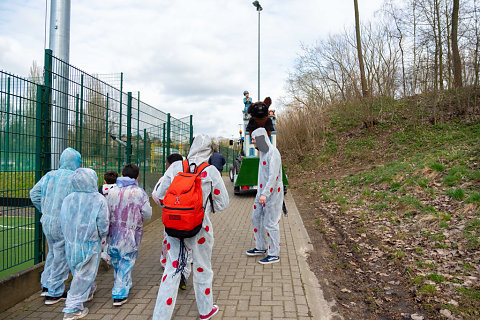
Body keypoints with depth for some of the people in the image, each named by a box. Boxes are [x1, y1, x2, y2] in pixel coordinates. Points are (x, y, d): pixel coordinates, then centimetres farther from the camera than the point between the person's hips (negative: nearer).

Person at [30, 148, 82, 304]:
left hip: (47, 221, 7)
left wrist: (45, 211, 16)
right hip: (64, 224, -7)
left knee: (53, 252, 24)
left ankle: (46, 285, 34)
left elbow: (34, 193, 10)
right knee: (61, 257, 6)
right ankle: (54, 293, 16)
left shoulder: (49, 175, 5)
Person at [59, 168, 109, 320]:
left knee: (78, 271, 24)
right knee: (84, 275, 6)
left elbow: (63, 222, 5)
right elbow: (103, 226, -14)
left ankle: (88, 291, 47)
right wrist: (102, 236, 7)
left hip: (71, 243, 6)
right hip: (90, 244, -6)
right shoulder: (99, 200, -16)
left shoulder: (68, 199, -3)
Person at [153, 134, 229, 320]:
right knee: (202, 268, 18)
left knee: (172, 269, 12)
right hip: (199, 228, -1)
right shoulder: (211, 172, -9)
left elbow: (160, 196, 1)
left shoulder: (175, 167, -5)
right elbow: (222, 203, -2)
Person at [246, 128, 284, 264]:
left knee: (270, 223, -3)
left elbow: (273, 175, -25)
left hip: (272, 193, -10)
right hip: (263, 191, 10)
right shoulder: (263, 152, 13)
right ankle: (261, 248, 29)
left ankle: (274, 254, 10)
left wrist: (265, 194, -30)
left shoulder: (273, 153, -18)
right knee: (256, 218, 14)